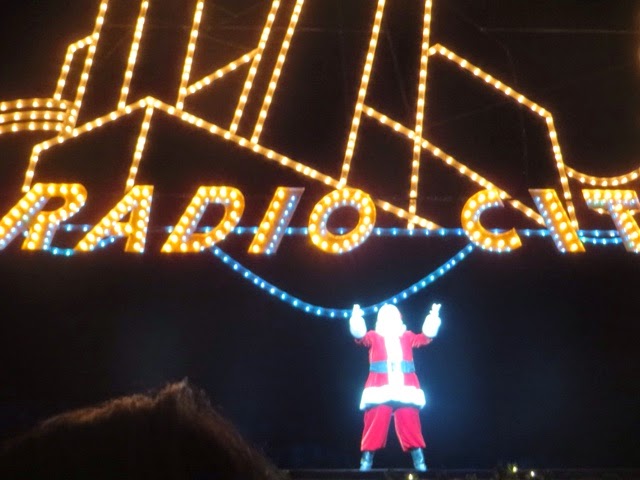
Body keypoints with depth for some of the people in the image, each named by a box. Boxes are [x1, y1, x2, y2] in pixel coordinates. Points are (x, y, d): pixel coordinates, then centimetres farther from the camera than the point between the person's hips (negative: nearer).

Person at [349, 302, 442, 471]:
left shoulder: (407, 337, 19)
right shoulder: (374, 337, 13)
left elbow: (425, 337, 8)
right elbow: (361, 337, -5)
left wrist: (433, 317, -4)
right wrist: (356, 318, -23)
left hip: (405, 390, 2)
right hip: (380, 390, -1)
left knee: (410, 426, 1)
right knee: (375, 426, -4)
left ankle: (419, 462, 6)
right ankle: (366, 461, 4)